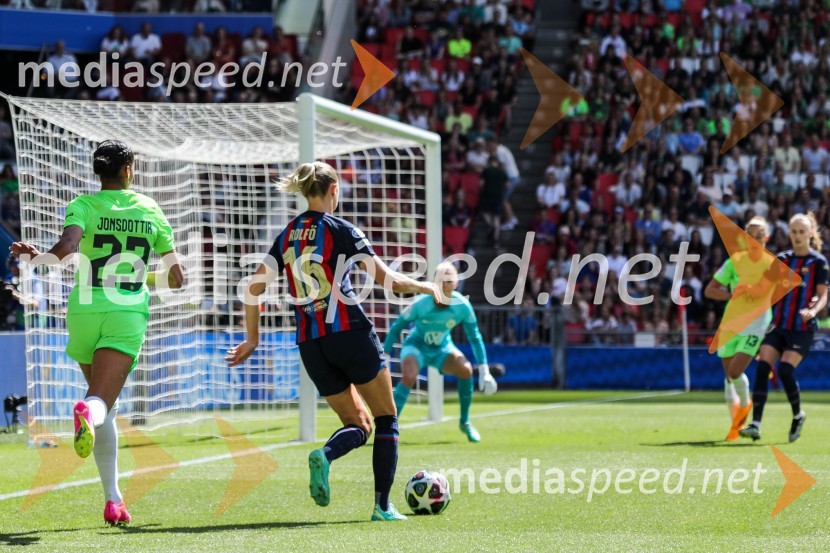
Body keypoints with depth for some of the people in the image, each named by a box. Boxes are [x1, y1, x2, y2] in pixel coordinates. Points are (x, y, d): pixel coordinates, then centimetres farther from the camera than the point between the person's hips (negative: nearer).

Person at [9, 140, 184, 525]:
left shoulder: (83, 206, 4)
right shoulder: (151, 211, 10)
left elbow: (66, 247, -17)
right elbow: (176, 277, 11)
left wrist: (31, 256, -1)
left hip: (85, 310, 1)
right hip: (129, 314, -1)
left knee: (105, 410, 15)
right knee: (102, 403, -12)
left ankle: (113, 498, 11)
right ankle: (89, 412, -52)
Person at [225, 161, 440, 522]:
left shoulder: (286, 236, 9)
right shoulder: (341, 231, -5)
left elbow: (254, 288, 7)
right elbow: (387, 280, -7)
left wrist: (252, 339, 16)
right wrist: (426, 287, 10)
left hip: (309, 342, 5)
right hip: (349, 332, -5)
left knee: (357, 425, 15)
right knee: (386, 419, 9)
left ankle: (324, 455, -19)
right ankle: (382, 505, 0)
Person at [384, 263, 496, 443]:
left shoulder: (463, 306, -19)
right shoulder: (421, 304, -27)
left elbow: (475, 338, -6)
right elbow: (396, 328, -14)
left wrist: (484, 371, -8)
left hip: (442, 348, 3)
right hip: (416, 346, -3)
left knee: (465, 369, -24)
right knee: (409, 377, -32)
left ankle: (465, 422, -3)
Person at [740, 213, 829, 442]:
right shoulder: (782, 259, 10)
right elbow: (766, 287, 14)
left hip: (802, 329, -4)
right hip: (778, 325, 4)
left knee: (785, 370, -17)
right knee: (763, 368, -12)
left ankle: (798, 415, 10)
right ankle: (755, 425, -15)